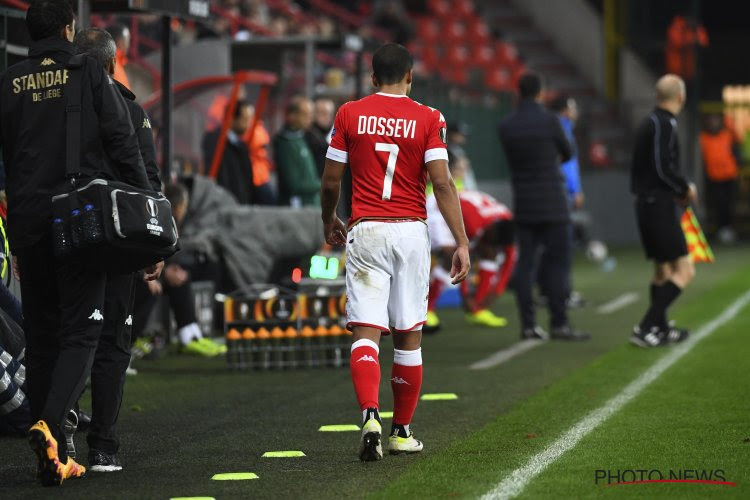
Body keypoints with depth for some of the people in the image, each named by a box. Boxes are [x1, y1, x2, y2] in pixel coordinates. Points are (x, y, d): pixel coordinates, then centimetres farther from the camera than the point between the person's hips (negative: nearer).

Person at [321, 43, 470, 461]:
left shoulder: (349, 115, 3)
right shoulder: (428, 119, 0)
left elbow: (331, 181, 7)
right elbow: (443, 183, -7)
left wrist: (329, 221, 26)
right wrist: (462, 243, -6)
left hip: (365, 232, 0)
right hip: (411, 232, 0)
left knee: (366, 333, -3)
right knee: (409, 336, 11)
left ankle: (370, 416, -26)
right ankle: (402, 432, 18)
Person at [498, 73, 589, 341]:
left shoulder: (506, 126, 3)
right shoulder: (549, 121, -9)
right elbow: (567, 153, 7)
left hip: (523, 205, 5)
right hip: (551, 204, -5)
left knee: (525, 263, 4)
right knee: (557, 263, -3)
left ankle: (528, 324, 2)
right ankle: (559, 324, -7)